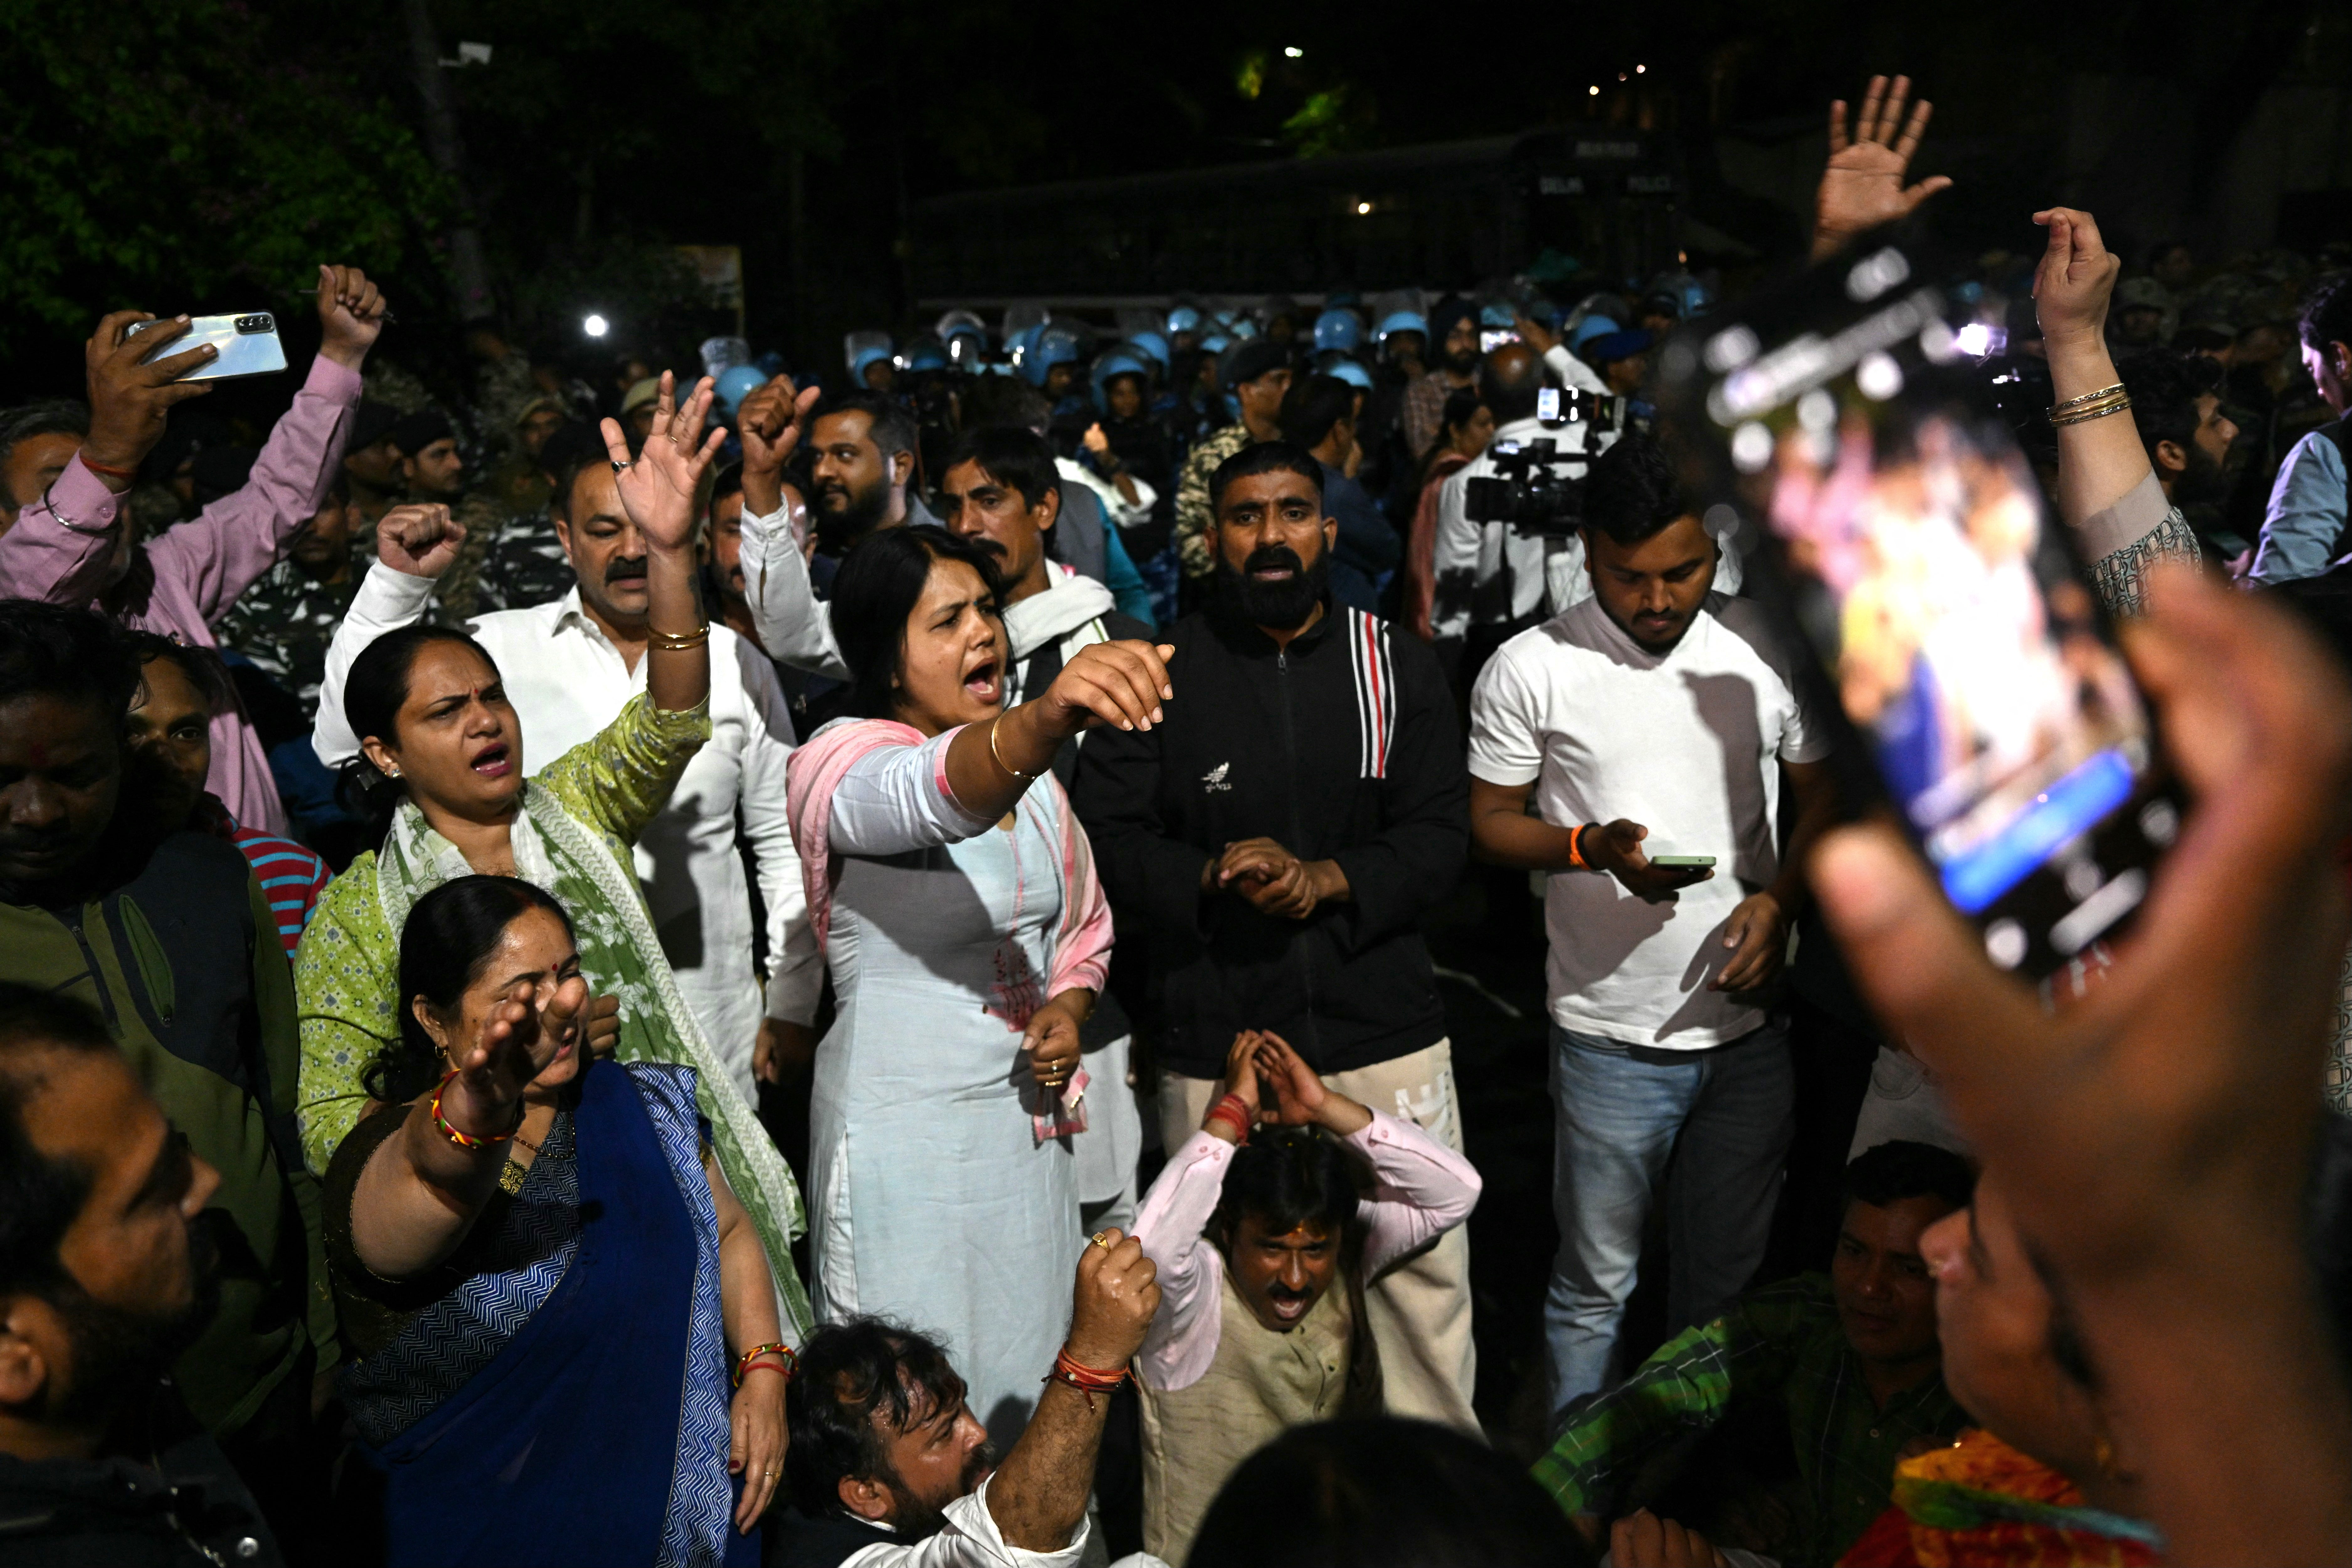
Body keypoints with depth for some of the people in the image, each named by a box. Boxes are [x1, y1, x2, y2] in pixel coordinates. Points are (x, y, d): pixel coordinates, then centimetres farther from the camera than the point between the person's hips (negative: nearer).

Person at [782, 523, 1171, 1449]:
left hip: (1028, 1118, 7)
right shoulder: (843, 765, -16)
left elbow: (1081, 922, 17)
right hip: (906, 1129, -6)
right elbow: (936, 793, -41)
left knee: (1035, 1394, 18)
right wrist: (1052, 717, -60)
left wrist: (1067, 1010, -4)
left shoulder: (1026, 757, 6)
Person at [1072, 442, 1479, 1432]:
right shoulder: (1161, 675, 2)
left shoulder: (1394, 666, 6)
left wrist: (1326, 879, -15)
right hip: (1214, 1044, -1)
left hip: (1384, 1033, 1)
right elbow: (1106, 838, -2)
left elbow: (1439, 838, 1)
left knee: (1426, 1268, 8)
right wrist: (1209, 878, -18)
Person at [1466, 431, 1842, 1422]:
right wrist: (1593, 847, -19)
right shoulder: (1531, 670, -7)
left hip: (1750, 1021, 3)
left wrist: (1780, 899, -8)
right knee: (1593, 1285, 9)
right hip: (1611, 1032, -2)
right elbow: (1490, 820, -1)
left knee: (1729, 1280, 16)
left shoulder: (1772, 649, 1)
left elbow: (1824, 796, 10)